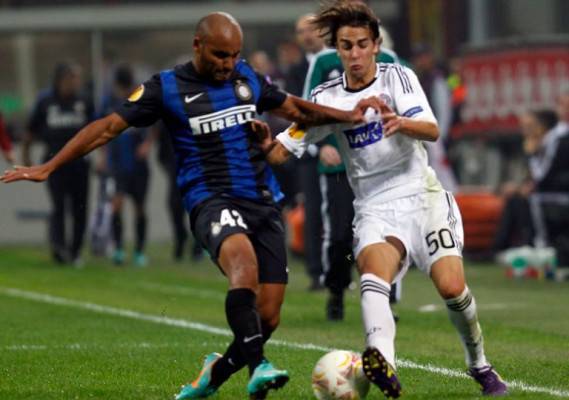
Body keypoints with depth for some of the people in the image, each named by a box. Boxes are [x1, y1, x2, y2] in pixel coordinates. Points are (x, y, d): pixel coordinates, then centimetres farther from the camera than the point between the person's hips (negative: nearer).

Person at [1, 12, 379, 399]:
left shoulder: (247, 77, 10)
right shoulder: (167, 87, -2)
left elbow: (293, 107, 25)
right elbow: (109, 126, -1)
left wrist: (348, 115, 13)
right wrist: (48, 167, -4)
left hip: (264, 202, 5)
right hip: (212, 200, -5)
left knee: (267, 316, -2)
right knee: (244, 261, -37)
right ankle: (257, 366, -48)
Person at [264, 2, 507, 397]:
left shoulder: (397, 77, 0)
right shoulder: (327, 97, 6)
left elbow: (432, 130, -15)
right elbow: (280, 152, 3)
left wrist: (400, 123, -37)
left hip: (421, 196, -1)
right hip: (374, 209, 1)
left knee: (451, 286, -16)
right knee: (375, 270, -30)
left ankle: (480, 365, 12)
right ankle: (383, 362, -56)